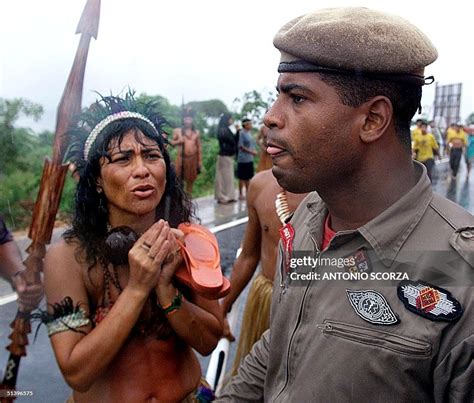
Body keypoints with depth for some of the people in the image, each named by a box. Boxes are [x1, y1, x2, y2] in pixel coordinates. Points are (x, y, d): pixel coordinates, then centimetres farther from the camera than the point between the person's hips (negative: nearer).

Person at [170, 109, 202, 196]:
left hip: (193, 159, 2)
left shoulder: (196, 132, 6)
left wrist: (200, 161, 3)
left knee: (190, 180, 9)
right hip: (181, 158, -2)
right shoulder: (177, 131, 2)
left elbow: (199, 147, 7)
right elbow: (172, 142, 8)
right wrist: (178, 141, -12)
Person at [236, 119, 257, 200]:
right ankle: (241, 194, 7)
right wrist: (251, 151, -18)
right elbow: (241, 146, -16)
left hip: (250, 159, 8)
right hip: (243, 159, -8)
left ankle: (247, 193, 23)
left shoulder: (249, 133, 13)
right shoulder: (241, 133, -12)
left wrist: (254, 151, 1)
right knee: (242, 178, -1)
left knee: (248, 177, 14)